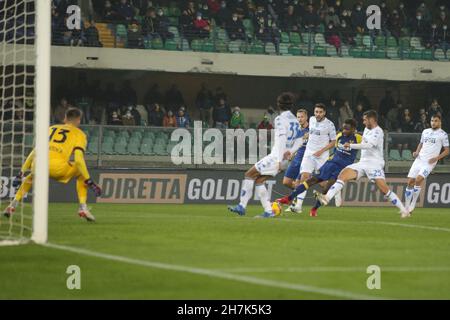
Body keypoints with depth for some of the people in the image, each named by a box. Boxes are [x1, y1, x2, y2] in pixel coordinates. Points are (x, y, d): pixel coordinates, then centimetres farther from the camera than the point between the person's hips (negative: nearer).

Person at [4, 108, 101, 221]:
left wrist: (21, 173, 31)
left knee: (30, 177, 38)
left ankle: (12, 206, 27)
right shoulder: (79, 134, 17)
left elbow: (33, 153, 28)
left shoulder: (51, 128, 30)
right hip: (58, 167, -4)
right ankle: (83, 208, 11)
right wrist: (89, 182, 3)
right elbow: (78, 159, 1)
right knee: (81, 174, 24)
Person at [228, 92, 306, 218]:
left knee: (249, 175, 1)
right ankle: (268, 211, 5)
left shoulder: (280, 119, -12)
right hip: (285, 158, 8)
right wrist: (291, 151, 3)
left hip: (276, 157, -8)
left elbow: (281, 139, -21)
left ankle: (242, 206, -1)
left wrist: (279, 160, -23)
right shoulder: (295, 120, 14)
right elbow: (299, 141, 17)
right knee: (259, 181, 13)